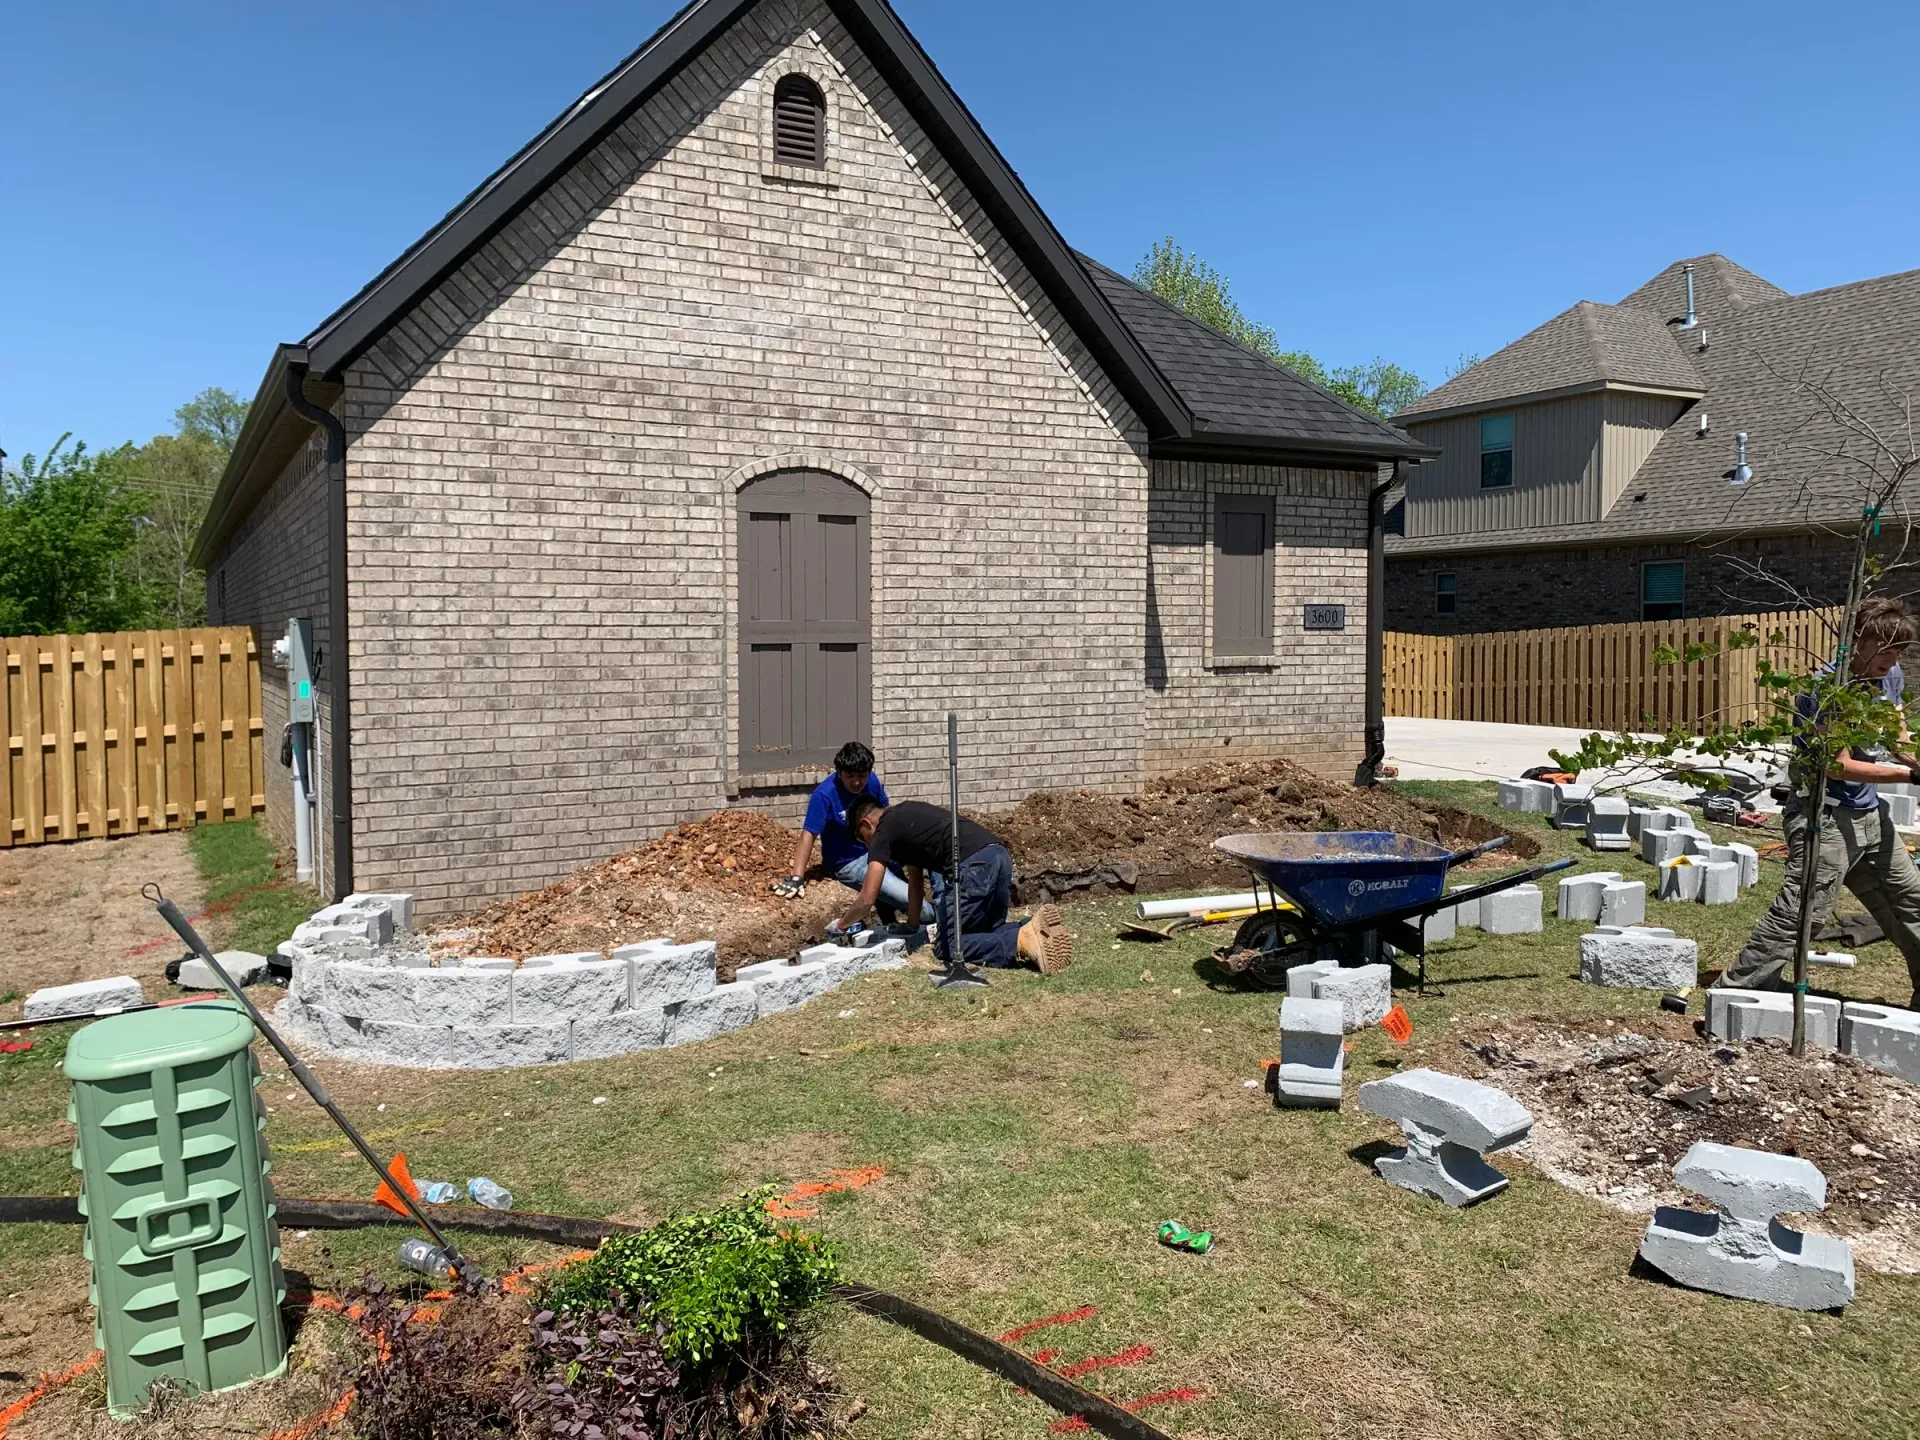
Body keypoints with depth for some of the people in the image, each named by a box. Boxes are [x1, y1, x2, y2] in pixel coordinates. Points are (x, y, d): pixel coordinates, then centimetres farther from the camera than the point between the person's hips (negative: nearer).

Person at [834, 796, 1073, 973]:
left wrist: (840, 925, 24)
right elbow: (915, 878, 37)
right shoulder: (907, 816, 33)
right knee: (989, 931, 24)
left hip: (973, 865, -9)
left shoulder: (884, 833, 8)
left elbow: (867, 899, 6)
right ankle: (1033, 929, -6)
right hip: (1000, 855, 9)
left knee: (947, 947, 0)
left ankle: (1022, 941, -21)